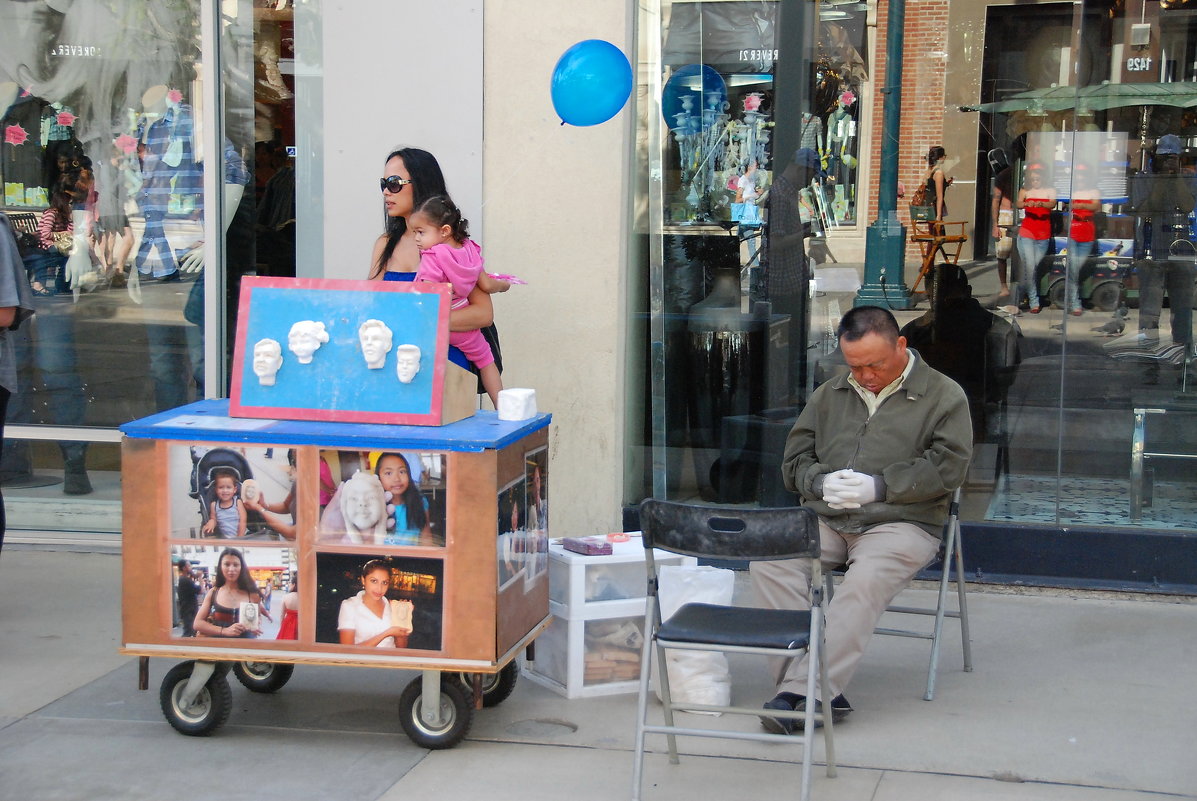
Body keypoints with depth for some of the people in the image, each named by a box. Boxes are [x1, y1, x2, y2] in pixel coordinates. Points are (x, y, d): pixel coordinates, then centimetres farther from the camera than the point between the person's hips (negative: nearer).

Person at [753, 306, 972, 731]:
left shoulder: (944, 396, 7)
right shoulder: (829, 395, 22)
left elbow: (946, 468, -4)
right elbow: (795, 460, 21)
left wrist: (877, 486, -13)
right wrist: (822, 483, -3)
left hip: (900, 523, -4)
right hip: (824, 520, 4)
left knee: (865, 580, -37)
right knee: (768, 557, -27)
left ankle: (800, 690, -41)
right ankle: (825, 688, -32)